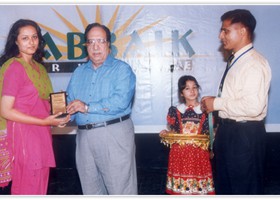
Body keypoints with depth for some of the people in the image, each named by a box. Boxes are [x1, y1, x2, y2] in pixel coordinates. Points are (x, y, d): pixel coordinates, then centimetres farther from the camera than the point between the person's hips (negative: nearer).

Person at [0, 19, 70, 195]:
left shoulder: (38, 67, 12)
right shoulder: (14, 67, -12)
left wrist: (57, 116, 2)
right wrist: (44, 121, -16)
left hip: (42, 136, 8)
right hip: (24, 136, -8)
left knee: (40, 188, 16)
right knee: (28, 189, 4)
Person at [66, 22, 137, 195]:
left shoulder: (122, 69, -4)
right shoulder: (79, 72, 15)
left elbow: (120, 101, -18)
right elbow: (71, 103, 14)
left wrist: (87, 107, -15)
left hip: (114, 134, -6)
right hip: (84, 136, 6)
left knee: (120, 188, 2)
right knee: (91, 189, 18)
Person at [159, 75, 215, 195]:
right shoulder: (175, 110, 3)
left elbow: (211, 133, 4)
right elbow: (173, 133, 11)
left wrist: (207, 141, -14)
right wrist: (165, 134, -8)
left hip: (199, 154, -1)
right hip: (180, 153, 1)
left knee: (199, 185, 5)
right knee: (180, 186, 6)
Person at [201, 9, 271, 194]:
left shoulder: (255, 63, -19)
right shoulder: (238, 60, 11)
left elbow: (253, 106, -29)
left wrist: (217, 103, -19)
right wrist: (215, 102, 4)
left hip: (245, 134, -9)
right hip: (229, 130, 10)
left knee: (245, 187, 8)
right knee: (225, 184, 23)